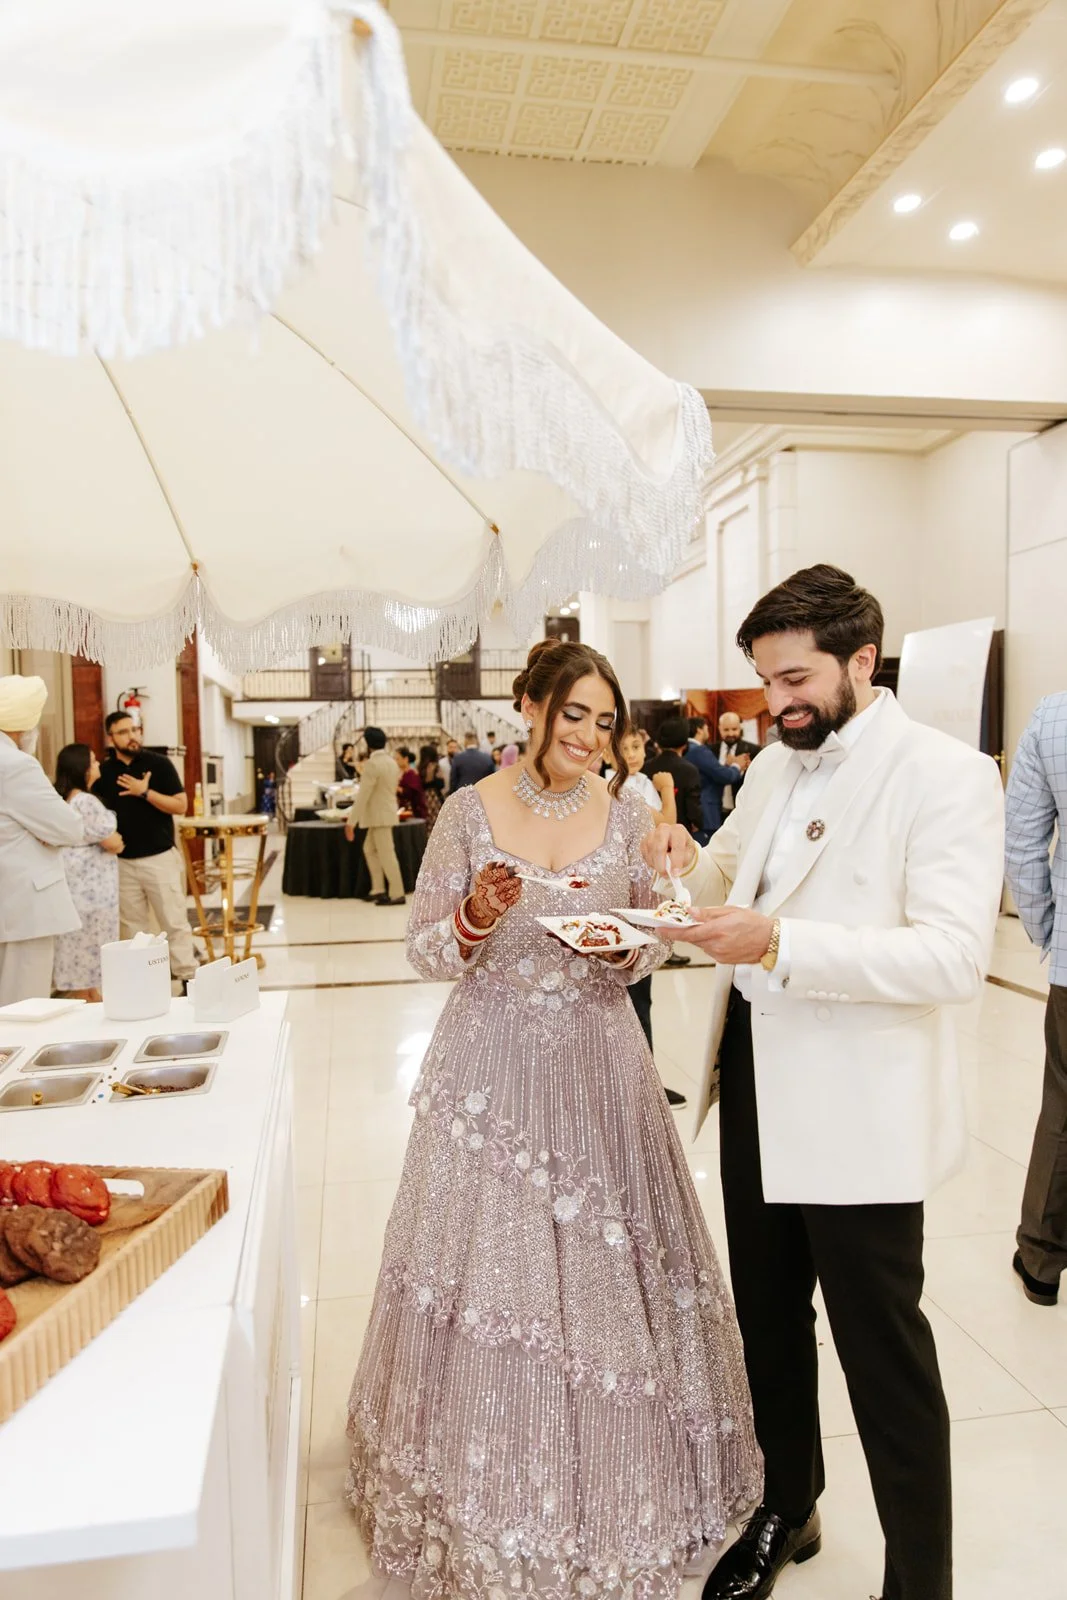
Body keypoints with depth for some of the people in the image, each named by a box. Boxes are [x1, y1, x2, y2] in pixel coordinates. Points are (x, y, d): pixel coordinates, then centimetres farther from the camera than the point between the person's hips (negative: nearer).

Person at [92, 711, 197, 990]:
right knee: (132, 926, 10)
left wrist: (145, 792, -17)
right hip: (123, 861, 3)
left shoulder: (158, 764, -4)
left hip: (160, 857, -3)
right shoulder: (103, 771, 4)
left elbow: (180, 806, -8)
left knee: (174, 922, -1)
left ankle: (188, 977, 4)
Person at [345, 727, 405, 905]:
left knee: (386, 854, -4)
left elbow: (363, 795, -21)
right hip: (384, 813, 9)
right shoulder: (391, 761, 9)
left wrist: (351, 822, -19)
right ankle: (378, 889, 18)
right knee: (369, 849, 17)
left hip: (380, 815, -9)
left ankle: (397, 894, 1)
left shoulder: (372, 764, -19)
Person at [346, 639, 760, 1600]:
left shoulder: (626, 815, 1)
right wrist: (477, 915, -21)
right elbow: (424, 951, -1)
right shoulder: (469, 812, -4)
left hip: (599, 1070, 2)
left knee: (601, 1279, 10)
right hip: (491, 1069, -1)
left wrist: (628, 947, -14)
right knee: (487, 1274, 7)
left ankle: (602, 1488, 36)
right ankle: (488, 1509, 33)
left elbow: (654, 949, 8)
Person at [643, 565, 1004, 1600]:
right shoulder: (773, 767, 8)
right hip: (755, 1088, 7)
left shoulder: (946, 774, -14)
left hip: (858, 1115, -7)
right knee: (767, 1321, 23)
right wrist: (690, 865, -4)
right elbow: (727, 879, 19)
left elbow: (956, 956, -24)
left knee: (884, 1356, 10)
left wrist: (779, 943, -32)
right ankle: (786, 1512, 47)